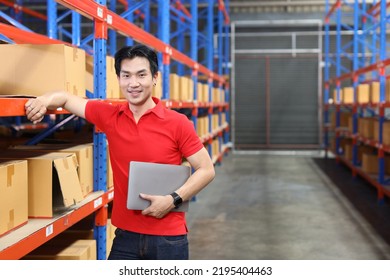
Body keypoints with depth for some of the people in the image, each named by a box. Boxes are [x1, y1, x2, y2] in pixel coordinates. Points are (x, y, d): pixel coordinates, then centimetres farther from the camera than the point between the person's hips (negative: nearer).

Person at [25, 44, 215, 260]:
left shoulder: (177, 123, -7)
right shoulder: (109, 116, 1)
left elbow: (206, 170, -4)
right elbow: (66, 98, 13)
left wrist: (173, 199, -16)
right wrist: (44, 100, -9)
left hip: (168, 238, -2)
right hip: (126, 236, 3)